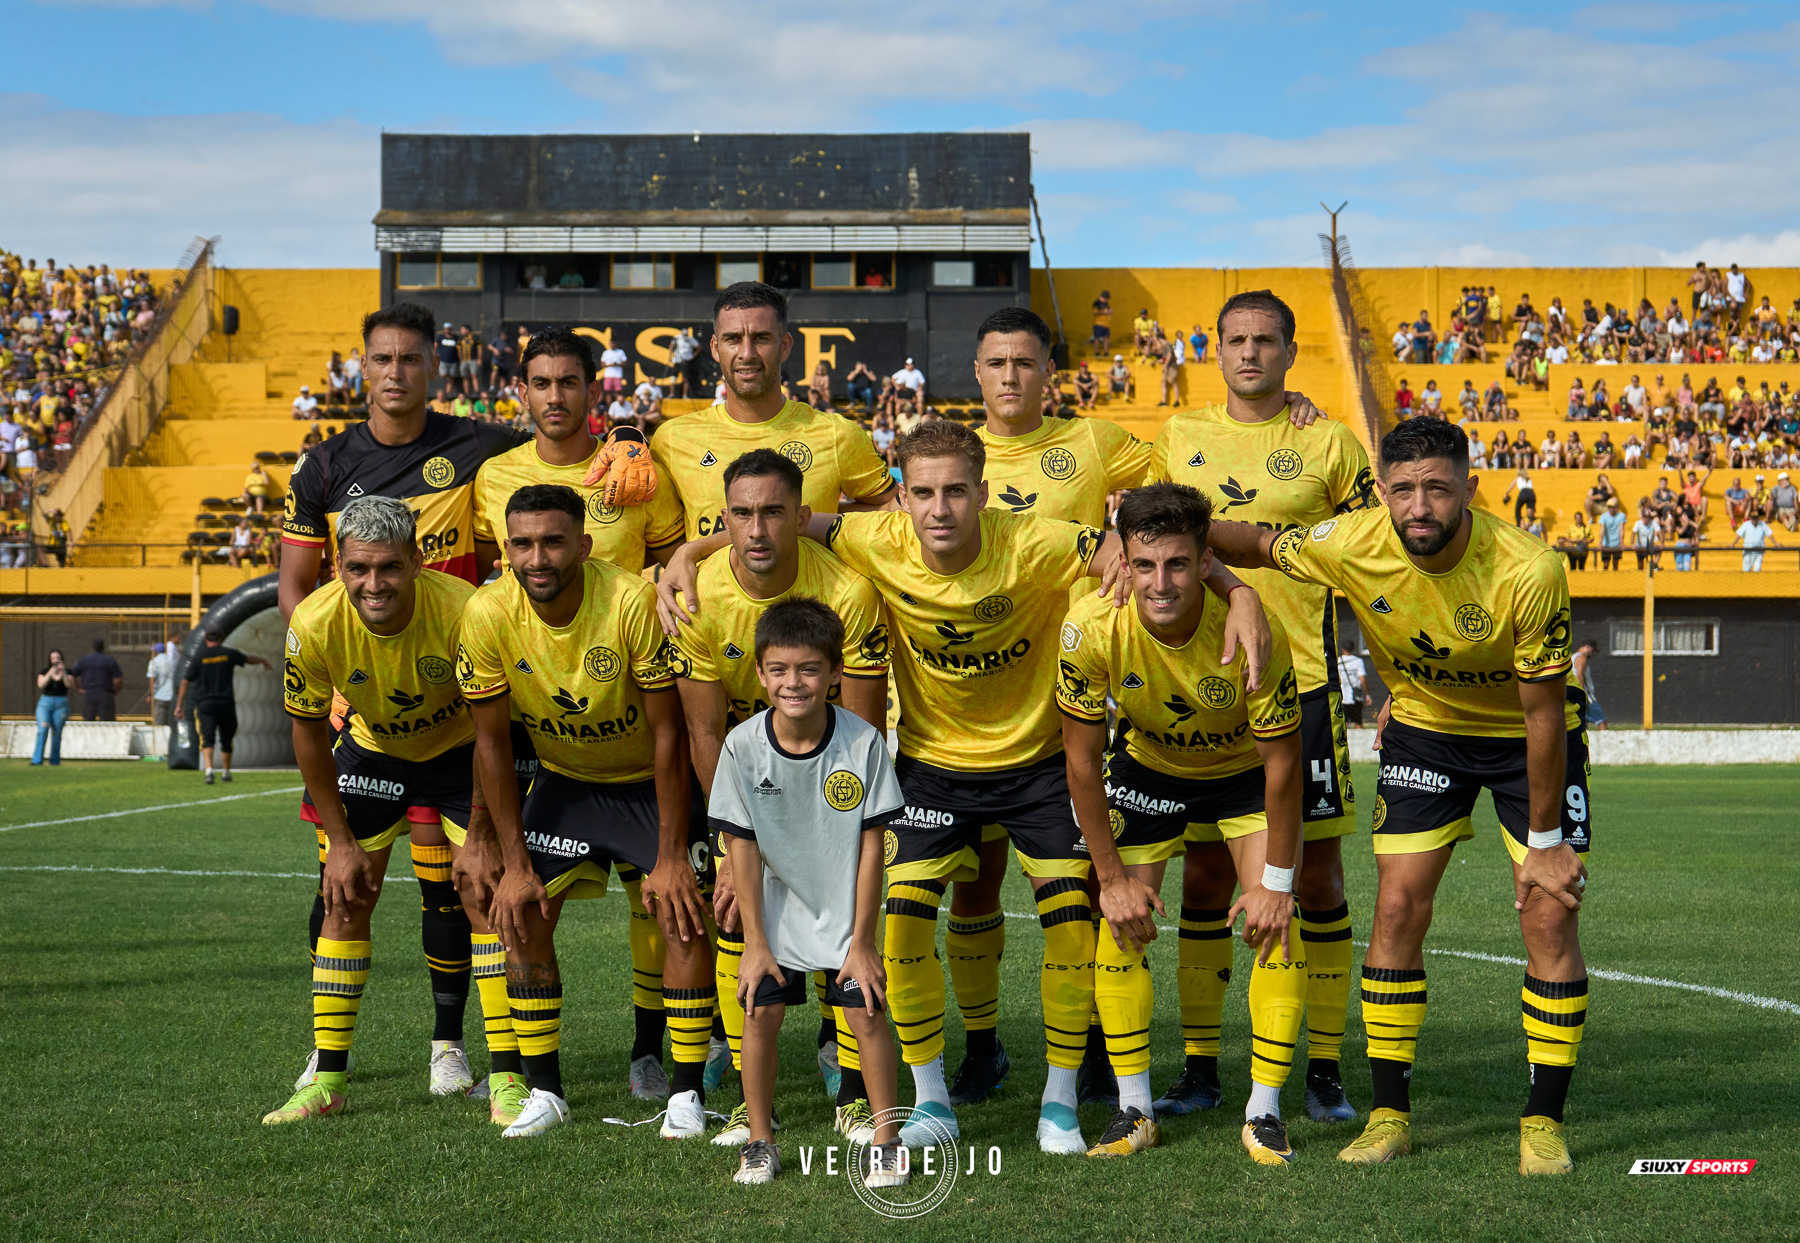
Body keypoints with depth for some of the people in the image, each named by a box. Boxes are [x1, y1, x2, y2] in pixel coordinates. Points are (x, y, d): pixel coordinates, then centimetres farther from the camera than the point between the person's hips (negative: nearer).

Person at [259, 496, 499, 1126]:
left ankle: (507, 1080, -6)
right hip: (371, 750, 2)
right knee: (346, 901, -1)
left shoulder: (464, 612, -34)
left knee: (484, 896, -12)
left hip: (459, 749, -2)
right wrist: (340, 840, -7)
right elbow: (309, 730, -10)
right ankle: (327, 1079, 8)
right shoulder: (315, 624, -27)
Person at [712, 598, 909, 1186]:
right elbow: (742, 847, -8)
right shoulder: (743, 746, -16)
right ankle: (760, 1141, 14)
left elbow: (871, 845, -12)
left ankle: (885, 1139, 9)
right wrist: (755, 942, -7)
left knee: (867, 1013, -7)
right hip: (775, 911, 1)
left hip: (846, 911, -1)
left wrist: (861, 940, -9)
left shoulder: (863, 742, -19)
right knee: (760, 1014, -4)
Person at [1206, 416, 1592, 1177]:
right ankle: (1390, 1115, 5)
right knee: (1397, 908, -5)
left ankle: (1545, 1121, 3)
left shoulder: (1529, 574, -32)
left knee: (1551, 915, -9)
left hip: (1527, 737, -2)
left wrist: (1545, 841, -17)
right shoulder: (1352, 546, -25)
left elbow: (1544, 715, -23)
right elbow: (1252, 545, -5)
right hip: (1424, 728, 2)